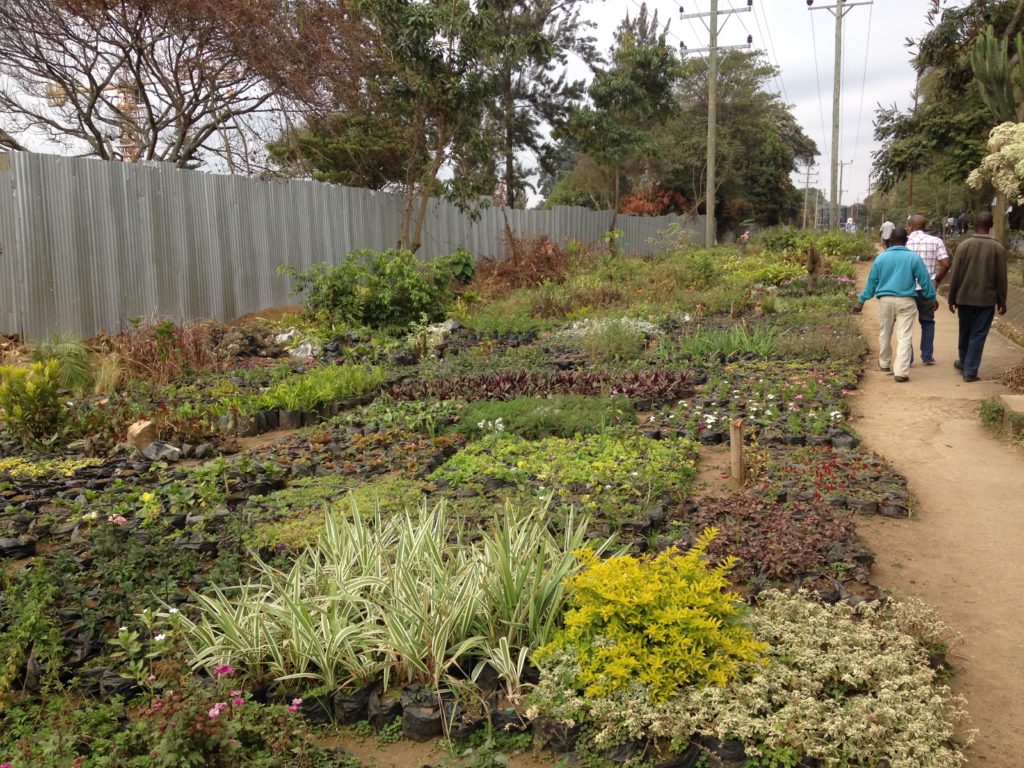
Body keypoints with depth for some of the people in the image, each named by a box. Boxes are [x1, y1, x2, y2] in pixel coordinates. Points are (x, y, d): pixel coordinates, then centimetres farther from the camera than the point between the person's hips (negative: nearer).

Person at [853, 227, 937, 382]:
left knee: (885, 334, 19)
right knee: (904, 337, -3)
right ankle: (901, 372, -10)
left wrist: (861, 301, 13)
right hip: (906, 301, -2)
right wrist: (932, 298, 12)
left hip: (885, 300, 2)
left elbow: (872, 281, 7)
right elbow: (924, 280, 1)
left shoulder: (881, 258, 2)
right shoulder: (913, 257, -4)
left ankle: (885, 364, 35)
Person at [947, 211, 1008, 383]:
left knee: (965, 333, 17)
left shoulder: (964, 245, -5)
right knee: (978, 335, 1)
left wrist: (952, 299, 5)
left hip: (964, 298, 1)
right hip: (987, 299, -1)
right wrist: (1002, 301, 7)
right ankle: (970, 371, -2)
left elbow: (955, 275, -3)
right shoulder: (998, 248, -5)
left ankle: (963, 363, 33)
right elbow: (1001, 278, -3)